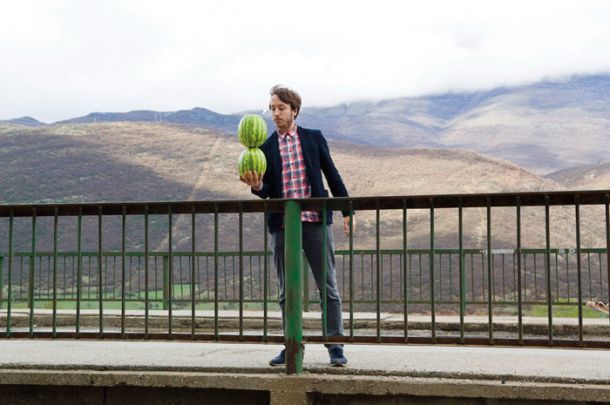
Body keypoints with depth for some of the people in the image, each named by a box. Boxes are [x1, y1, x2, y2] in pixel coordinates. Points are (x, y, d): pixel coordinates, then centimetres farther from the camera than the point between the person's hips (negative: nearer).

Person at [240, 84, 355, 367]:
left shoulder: (314, 138, 7)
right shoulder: (265, 147, 9)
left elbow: (332, 175, 9)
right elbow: (266, 192, 4)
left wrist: (347, 212, 3)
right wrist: (256, 185, -19)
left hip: (315, 221, -2)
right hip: (282, 225, 2)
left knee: (328, 288, -1)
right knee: (287, 291, 7)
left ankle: (335, 346, 6)